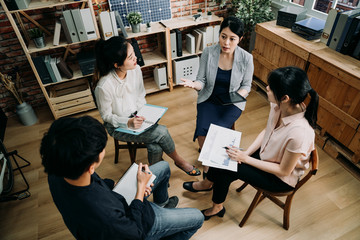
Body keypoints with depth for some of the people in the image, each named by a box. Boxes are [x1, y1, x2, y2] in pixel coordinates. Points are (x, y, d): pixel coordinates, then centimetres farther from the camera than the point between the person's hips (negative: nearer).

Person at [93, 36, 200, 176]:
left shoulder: (136, 70, -11)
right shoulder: (103, 87, -28)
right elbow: (106, 116, -13)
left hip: (136, 116, 5)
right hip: (118, 127, -4)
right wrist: (128, 122, -27)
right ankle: (178, 160, 7)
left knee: (156, 148, -19)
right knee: (161, 132, -21)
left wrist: (143, 114, -10)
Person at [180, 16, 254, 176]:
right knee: (202, 132, -22)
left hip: (232, 103, -1)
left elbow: (246, 86, 0)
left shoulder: (246, 58, -11)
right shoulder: (208, 52, -10)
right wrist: (194, 84, -30)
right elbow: (202, 81, -6)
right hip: (209, 99, 1)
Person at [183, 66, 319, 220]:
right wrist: (246, 153, -11)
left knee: (226, 167, -12)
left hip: (282, 179, -6)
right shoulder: (278, 105, -17)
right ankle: (208, 183, 26)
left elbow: (284, 170, -24)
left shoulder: (299, 132, -37)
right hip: (265, 154, 6)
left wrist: (246, 158, -21)